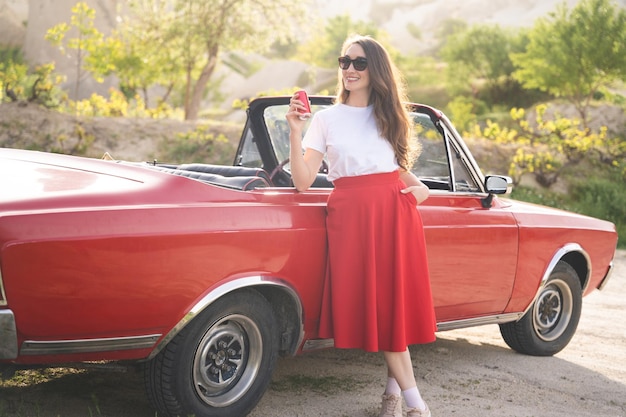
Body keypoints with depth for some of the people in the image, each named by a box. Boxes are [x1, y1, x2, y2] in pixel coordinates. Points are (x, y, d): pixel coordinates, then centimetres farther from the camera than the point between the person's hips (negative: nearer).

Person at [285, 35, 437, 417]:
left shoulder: (390, 116, 16)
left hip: (395, 212, 2)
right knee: (370, 302, -5)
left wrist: (420, 187, 7)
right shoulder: (326, 119, 8)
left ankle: (394, 385, 12)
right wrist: (295, 131, -11)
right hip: (350, 214, -2)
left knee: (397, 299, -3)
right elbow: (303, 181, -1)